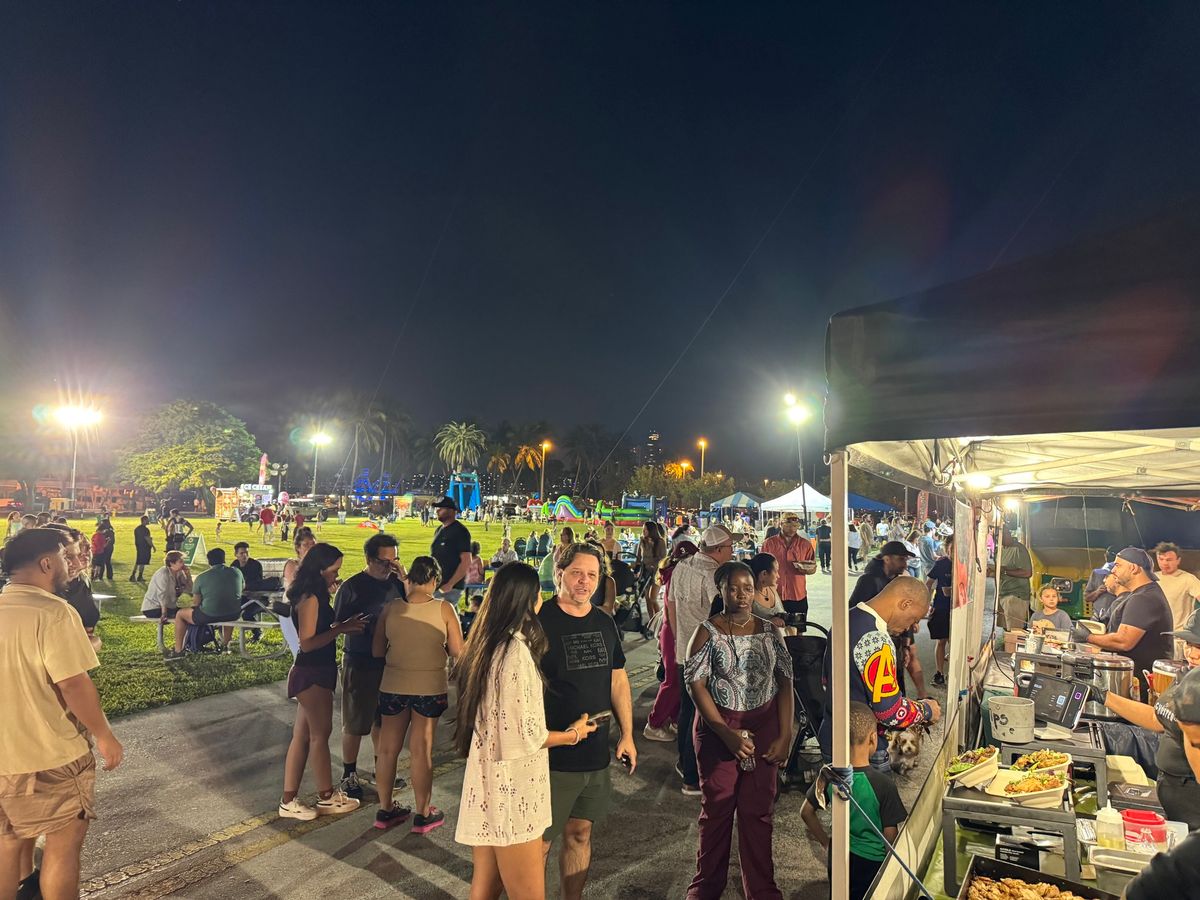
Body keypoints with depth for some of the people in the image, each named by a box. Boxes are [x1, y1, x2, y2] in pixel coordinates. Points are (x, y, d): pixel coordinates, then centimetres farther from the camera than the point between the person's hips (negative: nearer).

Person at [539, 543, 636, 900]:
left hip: (596, 752, 6)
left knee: (580, 833, 18)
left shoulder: (605, 623, 6)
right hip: (551, 753, -5)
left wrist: (627, 735, 12)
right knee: (539, 840, 6)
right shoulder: (539, 620, -14)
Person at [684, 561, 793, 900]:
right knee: (717, 809, 7)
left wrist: (785, 736, -3)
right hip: (718, 728, -2)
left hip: (764, 727, 2)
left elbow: (784, 683, 4)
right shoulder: (707, 632, -7)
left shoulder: (769, 631, 3)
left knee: (758, 811, 8)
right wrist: (727, 734, -16)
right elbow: (696, 685, -11)